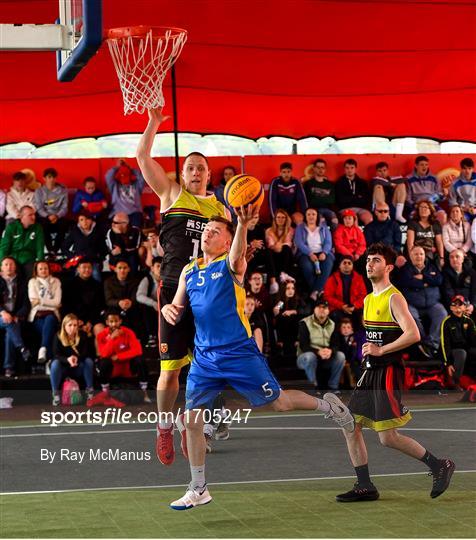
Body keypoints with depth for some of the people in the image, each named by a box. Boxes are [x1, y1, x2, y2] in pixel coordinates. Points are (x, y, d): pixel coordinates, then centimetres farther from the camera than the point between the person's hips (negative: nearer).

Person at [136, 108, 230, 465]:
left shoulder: (220, 208, 16)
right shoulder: (171, 194, 8)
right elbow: (143, 157, 1)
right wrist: (154, 123, -3)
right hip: (174, 290, -3)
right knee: (170, 367, -2)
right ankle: (164, 429, 11)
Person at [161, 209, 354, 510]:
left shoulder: (231, 264, -6)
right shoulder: (189, 271, 10)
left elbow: (237, 255, -31)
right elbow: (177, 310, 15)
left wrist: (243, 224, -51)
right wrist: (169, 310, -11)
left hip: (239, 352, -5)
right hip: (204, 357, 5)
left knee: (280, 403, 1)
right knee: (191, 419, 1)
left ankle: (326, 405, 32)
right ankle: (198, 490, 13)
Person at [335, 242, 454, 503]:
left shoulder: (394, 298, -12)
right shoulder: (369, 299, 15)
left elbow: (413, 334, -23)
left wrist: (381, 350, -20)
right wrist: (368, 350, 14)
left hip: (388, 373, -9)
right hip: (370, 372, 9)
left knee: (388, 438, -10)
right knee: (350, 426, 5)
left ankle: (439, 466, 5)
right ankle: (365, 486, 12)